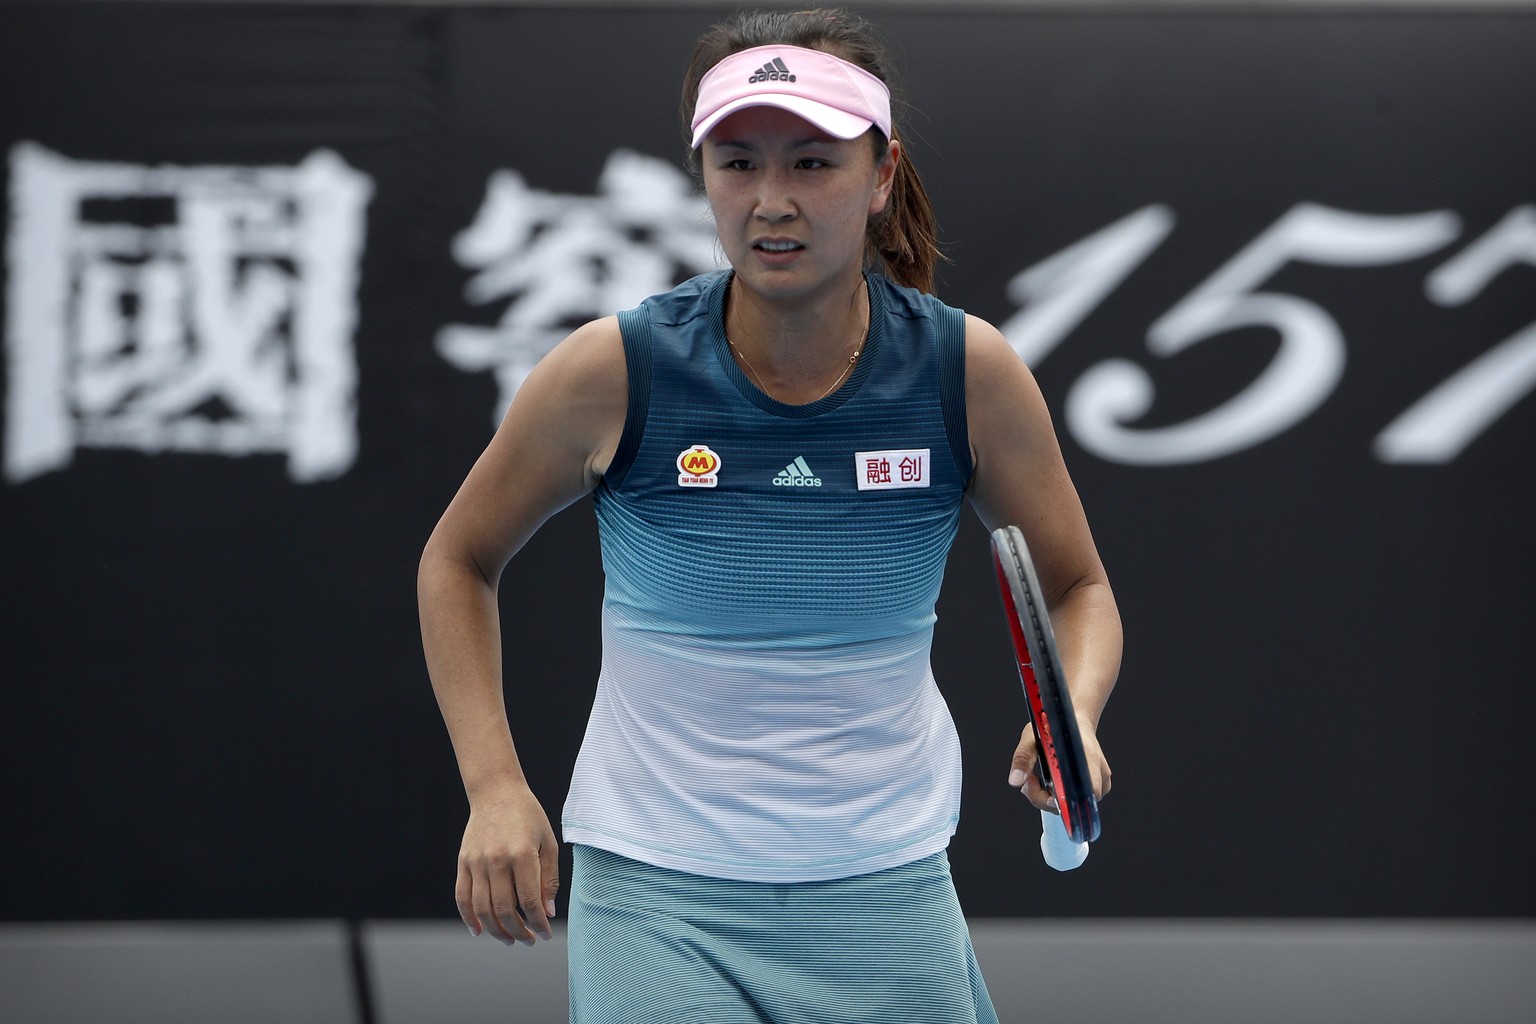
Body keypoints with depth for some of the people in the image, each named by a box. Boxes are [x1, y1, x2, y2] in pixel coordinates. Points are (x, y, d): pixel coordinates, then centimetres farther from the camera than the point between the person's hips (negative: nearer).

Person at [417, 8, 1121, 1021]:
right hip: (659, 896, -2)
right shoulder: (614, 371, -10)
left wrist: (1071, 716, -14)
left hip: (885, 897, 2)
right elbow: (459, 560, 6)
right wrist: (496, 787, -5)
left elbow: (1079, 587, 8)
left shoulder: (969, 370, -7)